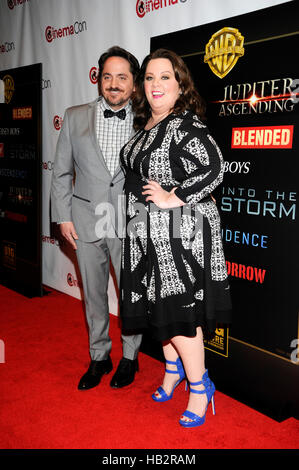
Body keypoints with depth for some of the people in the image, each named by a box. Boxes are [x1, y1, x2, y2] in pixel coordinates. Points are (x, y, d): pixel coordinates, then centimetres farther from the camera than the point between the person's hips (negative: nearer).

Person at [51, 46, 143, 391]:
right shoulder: (75, 117, 5)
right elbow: (61, 172, 7)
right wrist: (63, 216, 2)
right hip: (87, 223, 2)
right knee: (93, 295, 13)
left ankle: (130, 357, 30)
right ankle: (99, 358, 33)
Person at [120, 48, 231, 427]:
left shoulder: (187, 125, -12)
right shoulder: (145, 125, 13)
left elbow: (213, 169, -20)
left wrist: (173, 198, -20)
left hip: (180, 231, -8)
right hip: (147, 232, 8)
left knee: (177, 308, -4)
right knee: (156, 304, 16)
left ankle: (199, 386, 16)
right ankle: (173, 367, 37)